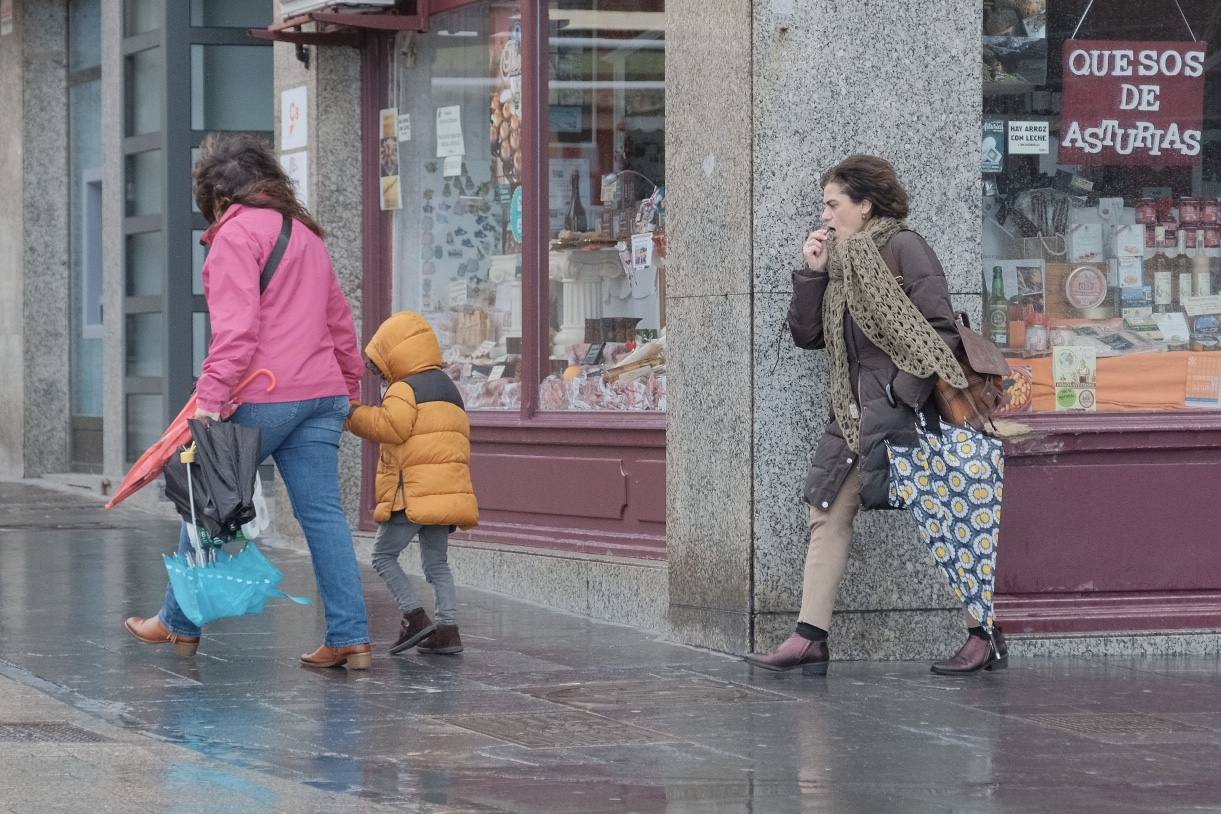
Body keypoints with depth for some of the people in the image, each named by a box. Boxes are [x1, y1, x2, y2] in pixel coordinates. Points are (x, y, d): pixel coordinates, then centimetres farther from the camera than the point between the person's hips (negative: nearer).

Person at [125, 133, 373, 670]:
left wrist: (210, 399, -21)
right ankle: (351, 638, -3)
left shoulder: (237, 233, -6)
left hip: (261, 399, -7)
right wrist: (349, 390, 31)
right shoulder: (306, 235, 21)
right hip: (321, 395, 7)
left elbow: (236, 329, -17)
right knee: (322, 514, 3)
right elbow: (339, 322, 25)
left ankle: (180, 624, 18)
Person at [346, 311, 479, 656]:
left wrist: (354, 414, -8)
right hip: (448, 491, 8)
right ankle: (448, 627, -1)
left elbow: (391, 427, -19)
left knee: (384, 555, 2)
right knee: (436, 562, 10)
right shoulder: (449, 389, 23)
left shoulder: (405, 389, -6)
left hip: (414, 492, -8)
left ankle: (415, 615, -10)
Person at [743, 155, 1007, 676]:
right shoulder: (841, 262, 16)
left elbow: (942, 329, -13)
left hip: (903, 408, -8)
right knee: (828, 514, 1)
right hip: (855, 413, 8)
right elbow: (806, 336, 14)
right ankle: (810, 639, -1)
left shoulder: (902, 248, -7)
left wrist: (906, 392, -18)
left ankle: (985, 636, 3)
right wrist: (812, 272, 4)